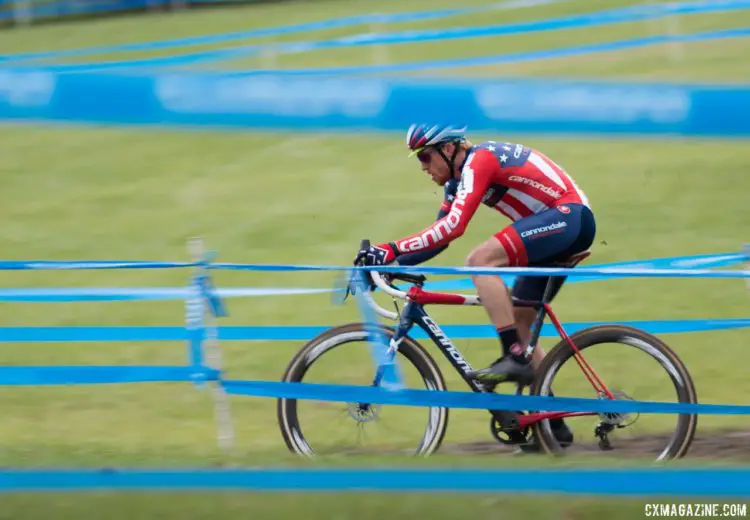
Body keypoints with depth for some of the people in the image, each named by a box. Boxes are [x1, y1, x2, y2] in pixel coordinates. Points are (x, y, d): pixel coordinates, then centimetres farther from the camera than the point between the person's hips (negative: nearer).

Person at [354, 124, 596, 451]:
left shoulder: (479, 160, -16)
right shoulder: (460, 177, 15)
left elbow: (452, 227, -28)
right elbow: (440, 234, 18)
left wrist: (392, 250, -30)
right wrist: (392, 262, 6)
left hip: (570, 215, -10)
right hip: (560, 228, 10)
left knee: (480, 261, -24)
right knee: (518, 327, 11)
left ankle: (515, 359, -22)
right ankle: (553, 424, 15)